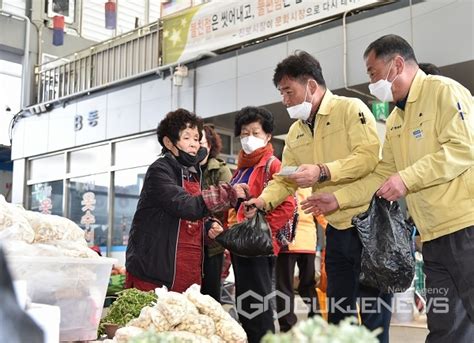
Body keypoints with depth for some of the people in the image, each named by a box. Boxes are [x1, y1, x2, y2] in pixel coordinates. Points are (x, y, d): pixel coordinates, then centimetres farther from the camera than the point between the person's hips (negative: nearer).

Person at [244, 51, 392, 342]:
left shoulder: (351, 109, -9)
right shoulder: (295, 134, 12)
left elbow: (369, 156, -21)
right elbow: (284, 180, 11)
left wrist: (322, 172, -27)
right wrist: (264, 201, -8)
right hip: (336, 229, 7)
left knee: (373, 315, -1)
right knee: (338, 314, 15)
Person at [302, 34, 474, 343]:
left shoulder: (443, 91, -6)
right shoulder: (395, 120, 20)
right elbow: (383, 174, 21)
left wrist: (407, 179, -19)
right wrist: (338, 199, 14)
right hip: (434, 237, 8)